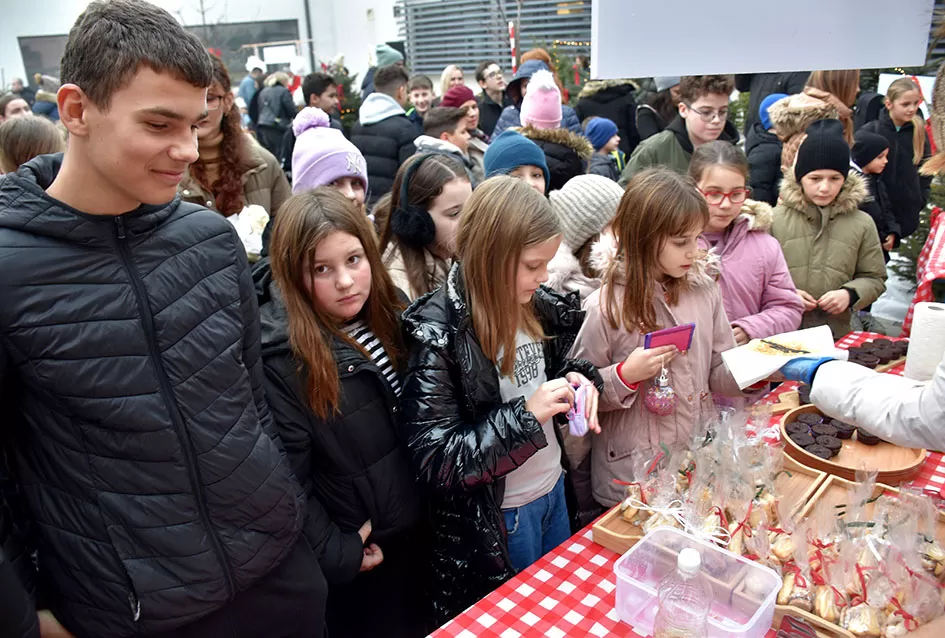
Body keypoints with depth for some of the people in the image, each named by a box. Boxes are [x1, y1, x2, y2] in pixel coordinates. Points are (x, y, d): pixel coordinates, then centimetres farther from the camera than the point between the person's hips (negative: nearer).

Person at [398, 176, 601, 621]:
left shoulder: (533, 303, -6)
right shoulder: (438, 334, -26)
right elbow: (435, 463, -25)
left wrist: (578, 378, -11)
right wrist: (524, 416, -31)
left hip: (553, 488, 7)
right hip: (493, 520, -7)